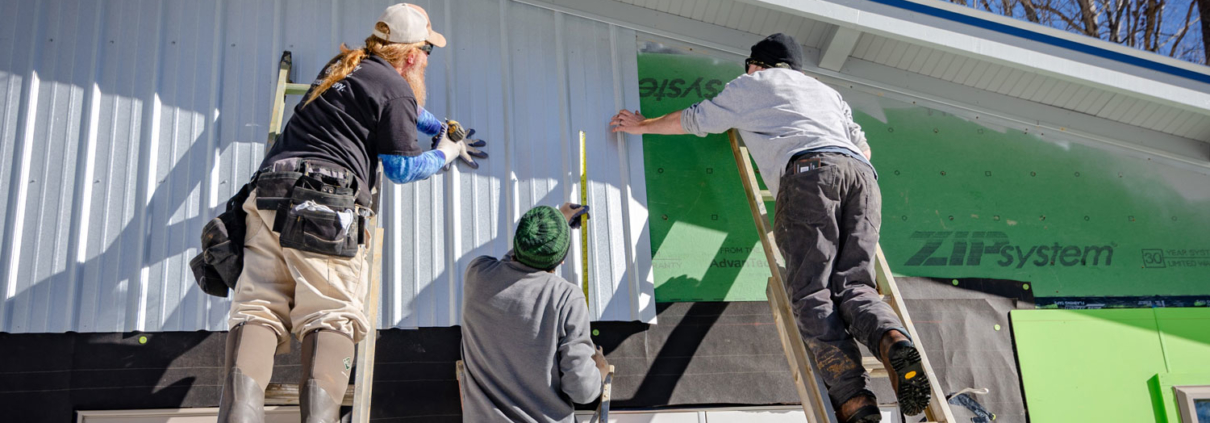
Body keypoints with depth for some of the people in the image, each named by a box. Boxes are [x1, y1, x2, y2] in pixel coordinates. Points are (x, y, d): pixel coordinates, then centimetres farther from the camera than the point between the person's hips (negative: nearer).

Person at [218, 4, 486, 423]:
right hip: (326, 204, -7)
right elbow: (402, 168, 4)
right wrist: (445, 154, 21)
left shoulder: (343, 67, 29)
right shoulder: (396, 89, 3)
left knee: (259, 309, -4)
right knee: (331, 316, -9)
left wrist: (439, 127, 52)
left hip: (269, 192, 7)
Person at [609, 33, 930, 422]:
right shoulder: (826, 91, 40)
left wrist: (642, 125, 53)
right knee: (853, 285, -1)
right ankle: (894, 342, -35)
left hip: (809, 168, -5)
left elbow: (693, 120, 37)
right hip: (862, 173, 5)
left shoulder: (750, 85, 28)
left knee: (811, 293, -12)